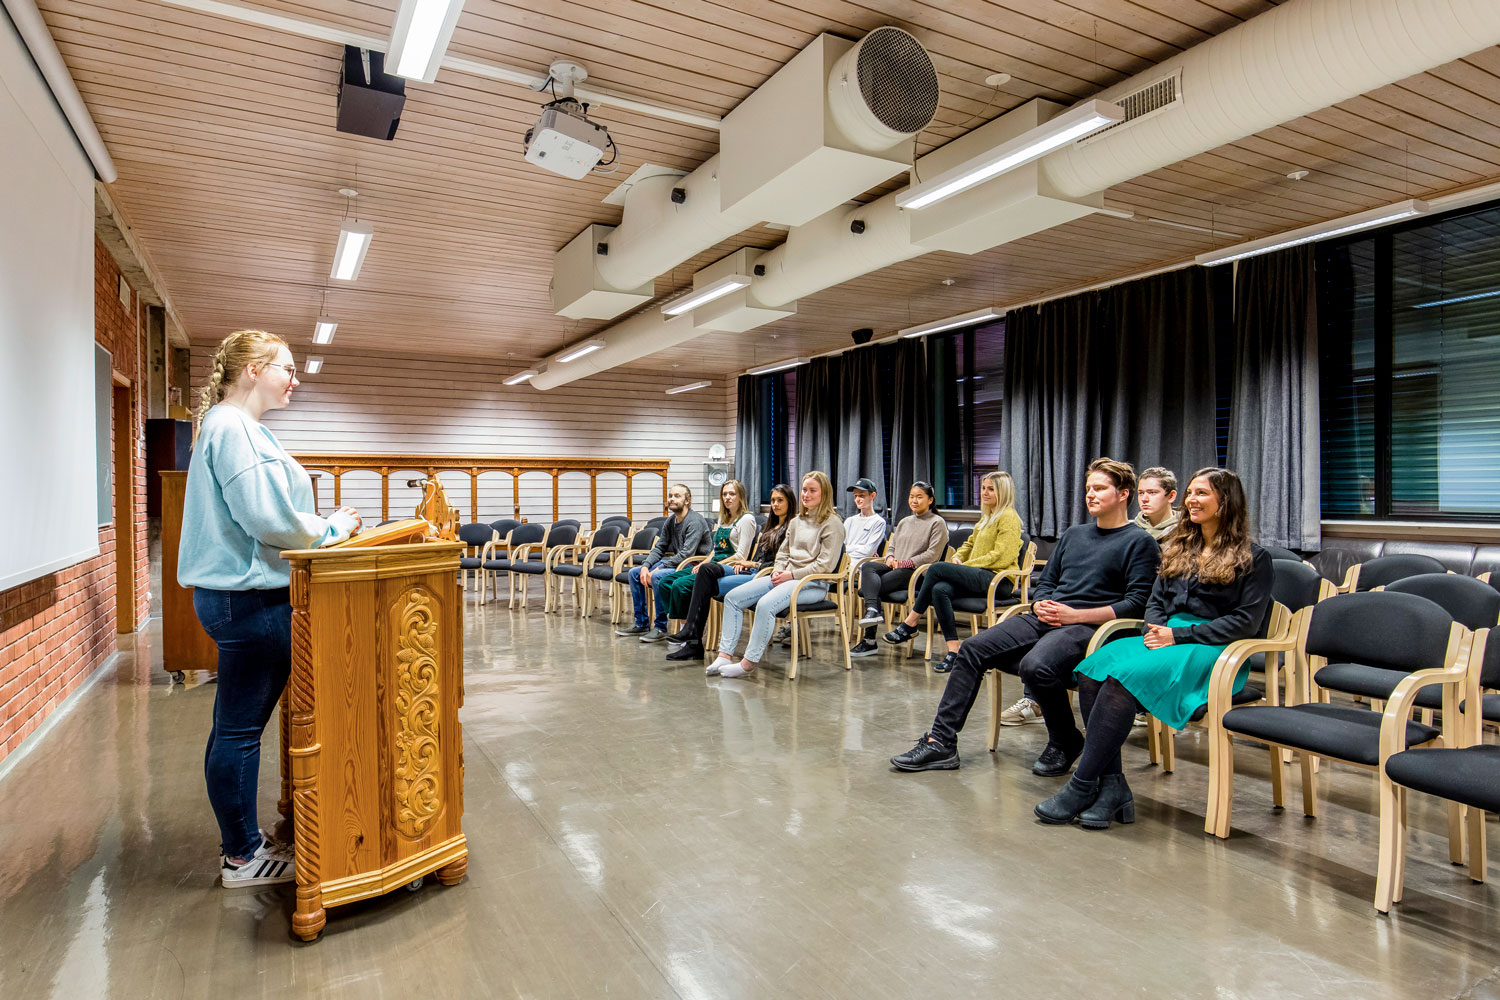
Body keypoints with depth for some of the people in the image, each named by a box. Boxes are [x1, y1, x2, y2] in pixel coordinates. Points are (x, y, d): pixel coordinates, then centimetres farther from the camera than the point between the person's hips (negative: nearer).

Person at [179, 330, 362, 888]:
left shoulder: (238, 427, 18)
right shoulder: (231, 427, -15)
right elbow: (264, 517, -22)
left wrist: (325, 523, 11)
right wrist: (332, 528, -9)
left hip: (238, 596, 11)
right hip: (248, 598, -11)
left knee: (235, 727, 17)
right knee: (240, 729, 1)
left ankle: (240, 841, 31)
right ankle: (242, 857, 14)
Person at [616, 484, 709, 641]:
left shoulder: (695, 521, -16)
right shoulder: (670, 521, 12)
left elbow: (687, 553, -24)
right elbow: (659, 548, 13)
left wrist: (659, 569, -24)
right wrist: (646, 565, -6)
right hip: (672, 562, 10)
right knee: (633, 573, 3)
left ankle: (660, 627, -20)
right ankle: (641, 623, 6)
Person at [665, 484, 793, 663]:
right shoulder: (770, 527, 26)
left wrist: (753, 564, -8)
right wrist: (744, 563, 4)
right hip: (750, 570, 8)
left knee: (709, 586, -21)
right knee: (706, 569, -18)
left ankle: (693, 641, -16)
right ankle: (690, 630, -27)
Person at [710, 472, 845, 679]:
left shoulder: (832, 524, -4)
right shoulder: (796, 522, 20)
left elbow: (825, 564, -12)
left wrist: (792, 574, -14)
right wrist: (778, 570, 1)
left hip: (813, 583, -8)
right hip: (785, 577, 8)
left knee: (766, 604, -34)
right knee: (732, 597, -8)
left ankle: (749, 662, -23)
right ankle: (725, 654, -10)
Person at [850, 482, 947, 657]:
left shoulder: (937, 523, 4)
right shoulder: (904, 522, 27)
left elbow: (933, 554, -7)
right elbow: (892, 546, 26)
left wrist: (905, 563, -14)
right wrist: (889, 558, 1)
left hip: (916, 572, -7)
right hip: (894, 568, 7)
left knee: (866, 588, -26)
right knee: (867, 567, -28)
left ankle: (870, 641, -25)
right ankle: (872, 610, -45)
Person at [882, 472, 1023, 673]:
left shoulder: (1008, 517, -3)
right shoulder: (986, 518, 26)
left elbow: (1002, 557, -13)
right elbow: (970, 544, 29)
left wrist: (966, 565, -12)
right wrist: (957, 557, 5)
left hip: (998, 579, -8)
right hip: (979, 578, 8)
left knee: (937, 568, -23)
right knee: (939, 589, -24)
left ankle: (910, 624, -14)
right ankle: (953, 652, -25)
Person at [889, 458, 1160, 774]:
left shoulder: (1140, 542, 4)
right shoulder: (1073, 534, 24)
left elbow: (1137, 603, -8)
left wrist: (1075, 615, -15)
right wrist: (1040, 605, 2)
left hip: (1087, 627, -7)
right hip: (1044, 619, 7)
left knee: (1035, 665, -35)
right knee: (973, 649, -11)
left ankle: (1065, 745, -7)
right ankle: (941, 742, -9)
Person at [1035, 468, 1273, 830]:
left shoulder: (1253, 557, 5)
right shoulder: (1179, 547, 24)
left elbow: (1246, 621, -4)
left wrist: (1179, 635, -13)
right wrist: (1156, 630, -2)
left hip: (1212, 651, -6)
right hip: (1166, 638, 6)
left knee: (1123, 678, -34)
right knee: (1091, 671, -27)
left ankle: (1082, 786, -29)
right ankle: (1112, 786, -28)